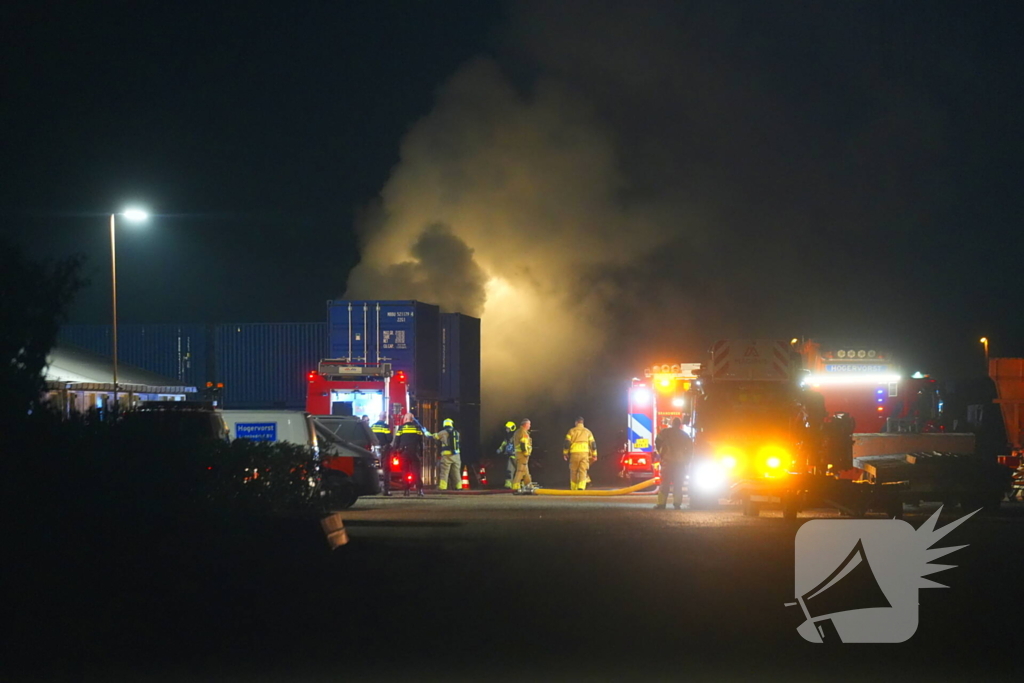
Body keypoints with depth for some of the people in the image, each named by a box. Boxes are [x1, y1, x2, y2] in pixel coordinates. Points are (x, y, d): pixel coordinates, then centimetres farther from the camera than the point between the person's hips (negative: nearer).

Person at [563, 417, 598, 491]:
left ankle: (573, 489, 13)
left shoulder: (572, 431, 7)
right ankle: (581, 487, -24)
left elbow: (567, 443, 2)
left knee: (573, 472, 9)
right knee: (583, 471, -5)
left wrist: (565, 453, 10)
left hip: (574, 454, 0)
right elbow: (593, 444, 9)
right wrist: (594, 455, 15)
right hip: (585, 453, 0)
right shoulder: (587, 432, 11)